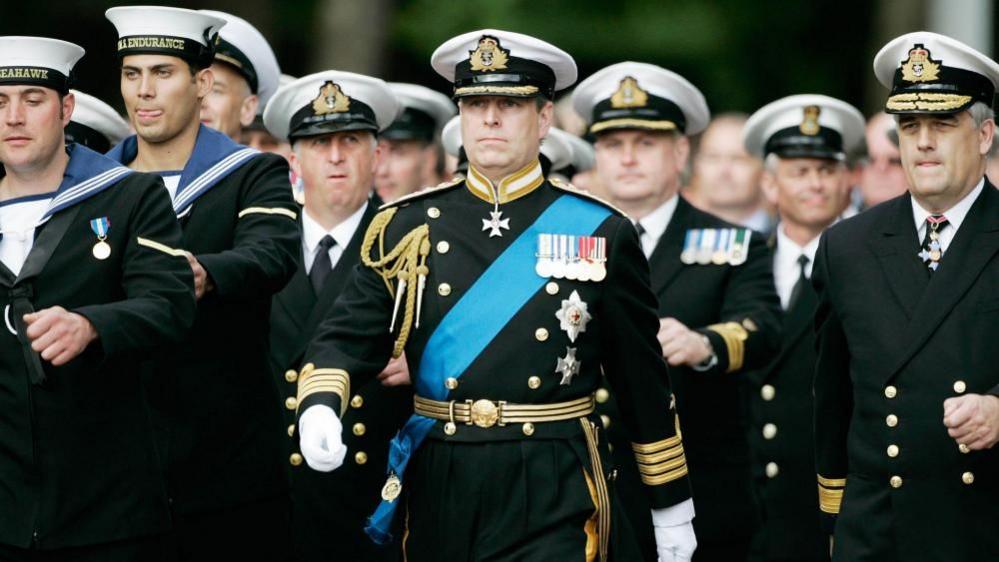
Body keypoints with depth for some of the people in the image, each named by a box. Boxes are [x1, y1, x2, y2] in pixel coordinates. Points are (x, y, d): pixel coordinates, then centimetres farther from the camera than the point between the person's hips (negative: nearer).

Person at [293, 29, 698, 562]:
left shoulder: (599, 233, 2)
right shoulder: (407, 227, 6)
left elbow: (643, 381, 6)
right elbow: (347, 338, 0)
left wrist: (672, 507, 9)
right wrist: (319, 408, -22)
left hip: (553, 498, -2)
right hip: (439, 492, 2)